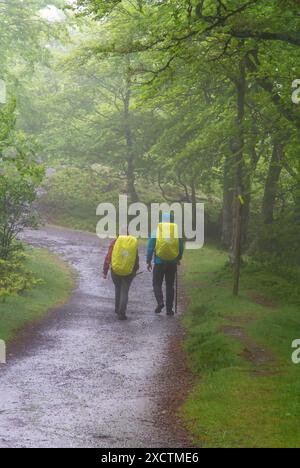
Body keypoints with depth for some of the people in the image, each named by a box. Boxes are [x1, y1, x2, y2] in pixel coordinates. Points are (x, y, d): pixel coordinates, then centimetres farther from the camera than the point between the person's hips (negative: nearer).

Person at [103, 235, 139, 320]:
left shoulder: (115, 242, -3)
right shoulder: (134, 244, 0)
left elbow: (108, 258, -5)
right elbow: (136, 260, 8)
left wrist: (105, 271, 0)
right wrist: (135, 269, 26)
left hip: (115, 271, 1)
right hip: (128, 272, -1)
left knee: (118, 289, 23)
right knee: (124, 292, 8)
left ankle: (117, 310, 31)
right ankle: (122, 313, -1)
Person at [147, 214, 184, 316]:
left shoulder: (156, 231, -4)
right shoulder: (177, 231, 1)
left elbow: (150, 247, -4)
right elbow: (181, 247, 8)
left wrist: (149, 261, 3)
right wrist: (179, 259, 22)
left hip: (159, 263, -2)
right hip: (172, 263, 2)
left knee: (157, 284, 10)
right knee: (170, 285, 10)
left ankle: (160, 301, -15)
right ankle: (169, 309, 8)